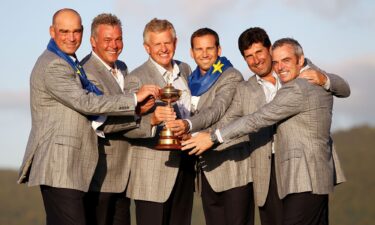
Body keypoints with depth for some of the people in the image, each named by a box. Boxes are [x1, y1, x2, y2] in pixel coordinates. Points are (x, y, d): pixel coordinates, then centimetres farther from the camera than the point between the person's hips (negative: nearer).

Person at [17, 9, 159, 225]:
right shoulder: (53, 65, -12)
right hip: (59, 167, -10)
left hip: (71, 166, 10)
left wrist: (136, 109, 8)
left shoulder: (69, 63, 21)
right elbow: (85, 102, -19)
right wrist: (135, 99, -15)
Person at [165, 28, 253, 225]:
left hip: (232, 169, -7)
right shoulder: (193, 81, 14)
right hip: (207, 171, 7)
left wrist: (188, 125, -40)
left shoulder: (232, 77, -8)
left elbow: (216, 110, -24)